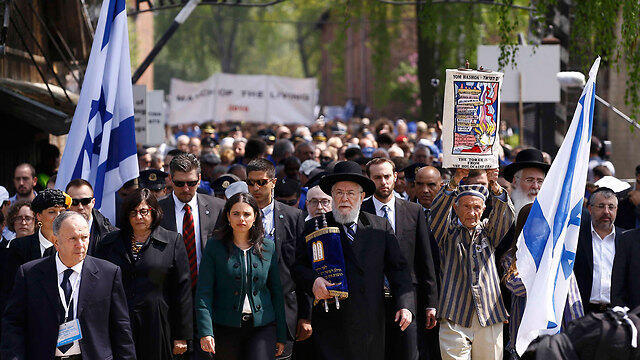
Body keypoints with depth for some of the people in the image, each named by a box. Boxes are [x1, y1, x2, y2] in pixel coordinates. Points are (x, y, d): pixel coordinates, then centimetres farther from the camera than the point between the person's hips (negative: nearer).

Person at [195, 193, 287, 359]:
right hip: (226, 328, -1)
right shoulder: (215, 247, 1)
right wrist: (205, 332, -15)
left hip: (262, 327, 1)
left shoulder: (268, 247, 8)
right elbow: (203, 294, -3)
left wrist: (281, 336, 9)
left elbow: (276, 291, 11)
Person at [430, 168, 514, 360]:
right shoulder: (448, 231, 10)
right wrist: (454, 183, -24)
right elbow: (437, 211, -8)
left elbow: (504, 215, -1)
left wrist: (495, 187, -20)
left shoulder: (487, 231, 16)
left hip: (490, 318, 2)